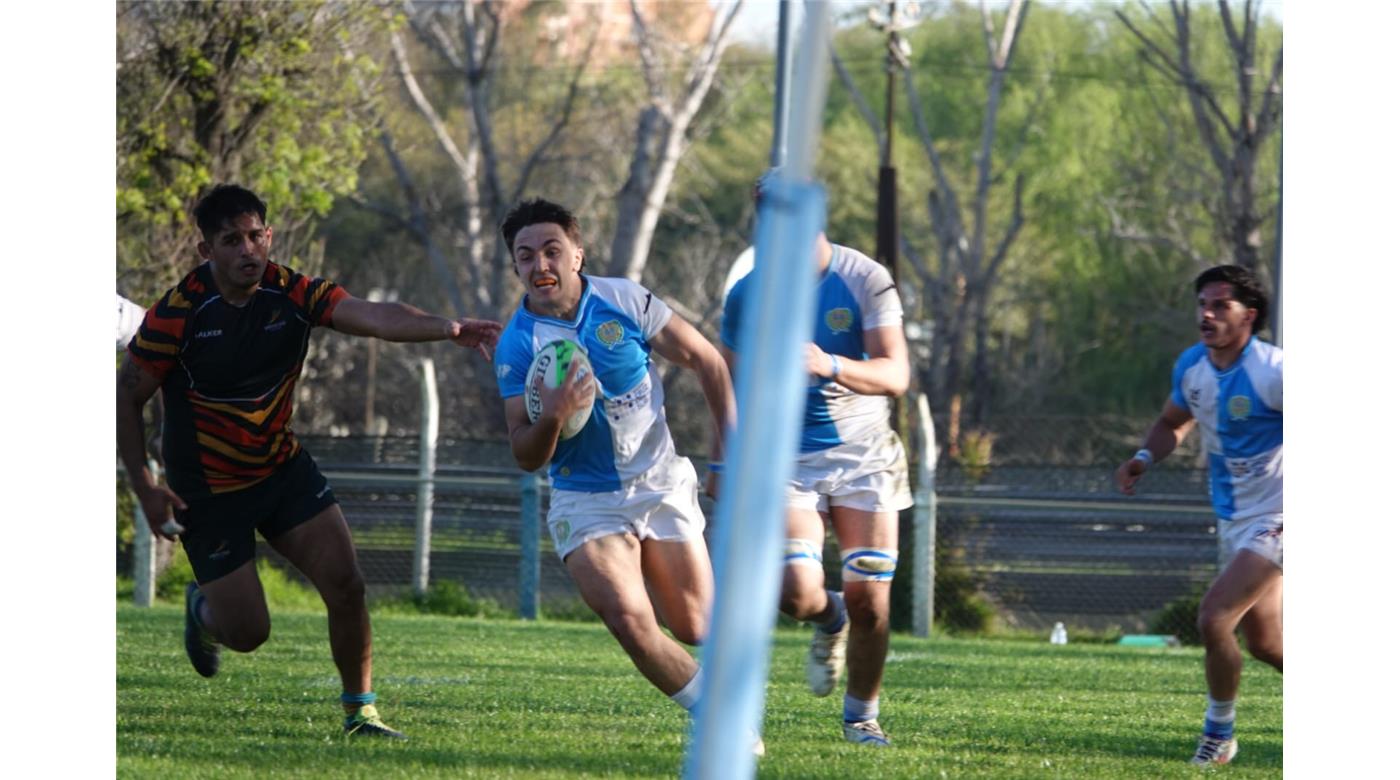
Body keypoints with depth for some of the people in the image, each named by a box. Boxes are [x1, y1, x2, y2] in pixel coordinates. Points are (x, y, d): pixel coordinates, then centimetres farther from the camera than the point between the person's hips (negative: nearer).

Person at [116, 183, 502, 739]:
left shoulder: (294, 294, -12)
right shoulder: (177, 313, -20)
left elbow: (375, 318, -27)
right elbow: (127, 398, -9)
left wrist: (446, 328, -45)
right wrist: (144, 487, -16)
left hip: (282, 468, 3)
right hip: (207, 490, -3)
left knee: (345, 584, -9)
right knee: (247, 632, -2)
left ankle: (359, 709, 9)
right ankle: (203, 609, 36)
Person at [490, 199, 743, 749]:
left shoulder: (625, 302, -10)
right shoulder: (516, 347, -11)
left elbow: (706, 361, 1)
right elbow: (527, 458, -9)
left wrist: (727, 452, -2)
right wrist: (552, 418, -31)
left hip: (661, 486, 1)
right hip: (584, 503, -1)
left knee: (695, 628, 3)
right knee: (630, 623, -18)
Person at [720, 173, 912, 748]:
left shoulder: (866, 281, -7)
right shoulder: (747, 295, 1)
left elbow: (895, 375, -15)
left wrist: (830, 365, -33)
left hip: (863, 454, -1)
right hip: (787, 459, 1)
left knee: (869, 601, -3)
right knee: (798, 595, -18)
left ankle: (861, 715, 22)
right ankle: (831, 624, 20)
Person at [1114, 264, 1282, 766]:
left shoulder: (1271, 373, -22)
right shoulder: (1191, 367, 0)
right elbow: (1173, 421, 18)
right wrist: (1145, 458, -2)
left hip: (1275, 519, -8)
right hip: (1233, 519, 8)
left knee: (1214, 619, -16)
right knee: (1265, 644, 15)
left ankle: (1219, 733, 3)